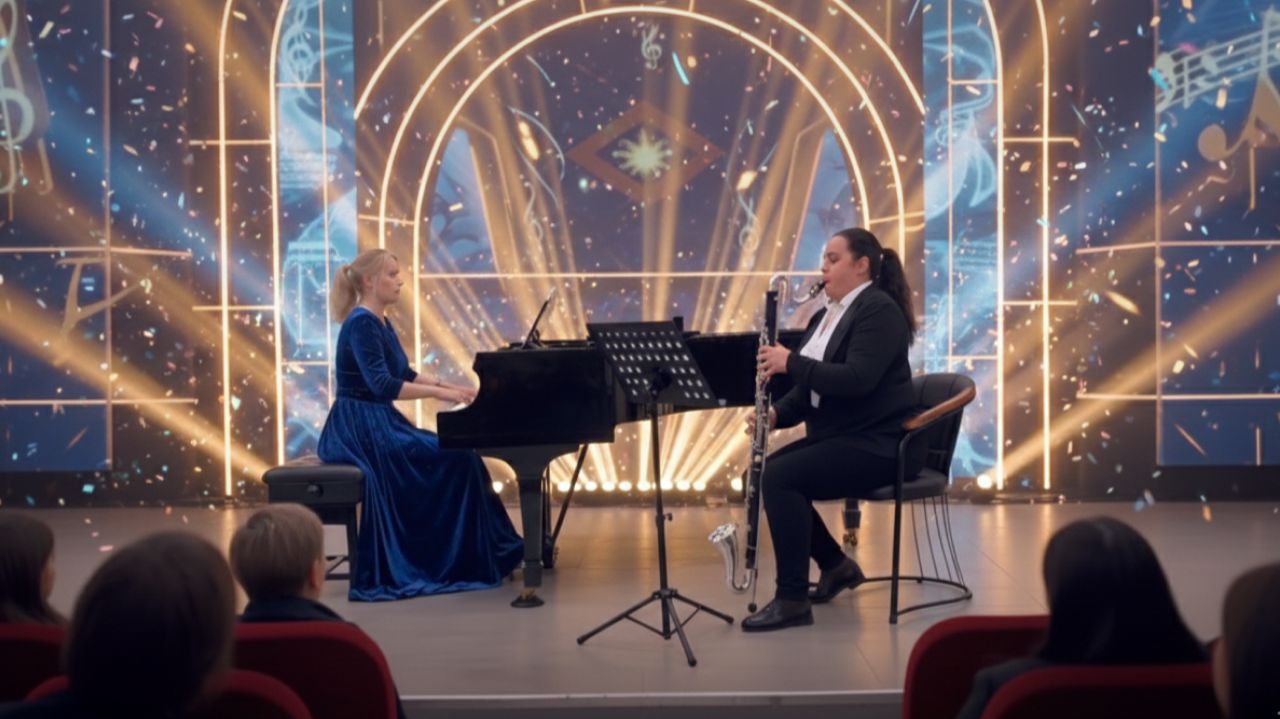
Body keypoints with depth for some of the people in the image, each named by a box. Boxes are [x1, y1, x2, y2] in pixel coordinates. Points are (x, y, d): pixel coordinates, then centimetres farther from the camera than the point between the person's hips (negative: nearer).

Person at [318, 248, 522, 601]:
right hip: (360, 428, -9)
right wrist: (439, 393, -25)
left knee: (455, 454, 1)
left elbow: (403, 375, 24)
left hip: (378, 424, 9)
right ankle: (449, 560, -3)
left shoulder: (380, 323, 15)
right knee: (453, 458, -14)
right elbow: (382, 385, -26)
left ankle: (470, 555, 5)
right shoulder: (361, 324, -15)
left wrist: (448, 386, 14)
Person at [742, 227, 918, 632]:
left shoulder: (879, 310, -14)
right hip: (836, 436, 10)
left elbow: (857, 380, -27)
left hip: (876, 444, -10)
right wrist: (777, 413, -7)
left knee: (780, 476, -24)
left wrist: (791, 362, -25)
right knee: (765, 473, -1)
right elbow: (811, 386, 12)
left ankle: (792, 599, -18)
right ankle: (836, 565, 12)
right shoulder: (827, 315, 14)